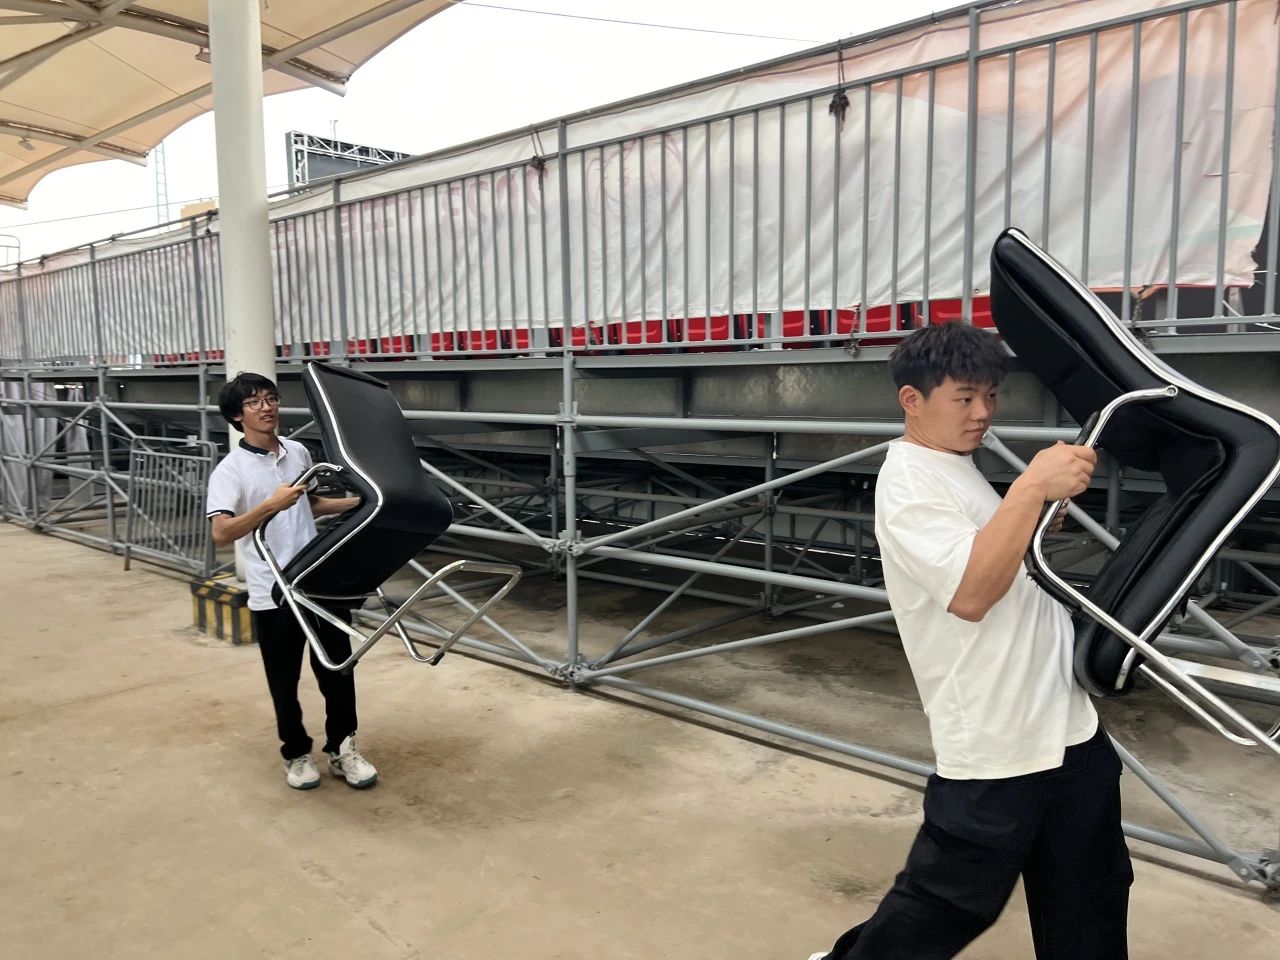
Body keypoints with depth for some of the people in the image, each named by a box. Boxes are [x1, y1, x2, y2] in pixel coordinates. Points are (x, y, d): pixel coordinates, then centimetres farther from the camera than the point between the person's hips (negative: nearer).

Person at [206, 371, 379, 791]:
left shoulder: (298, 452, 7)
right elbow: (221, 533, -21)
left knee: (338, 668, 9)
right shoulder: (230, 470, -10)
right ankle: (296, 754, 29)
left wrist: (354, 502, 9)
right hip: (273, 592, -4)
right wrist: (271, 505, -32)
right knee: (284, 680, 10)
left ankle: (342, 748, 24)